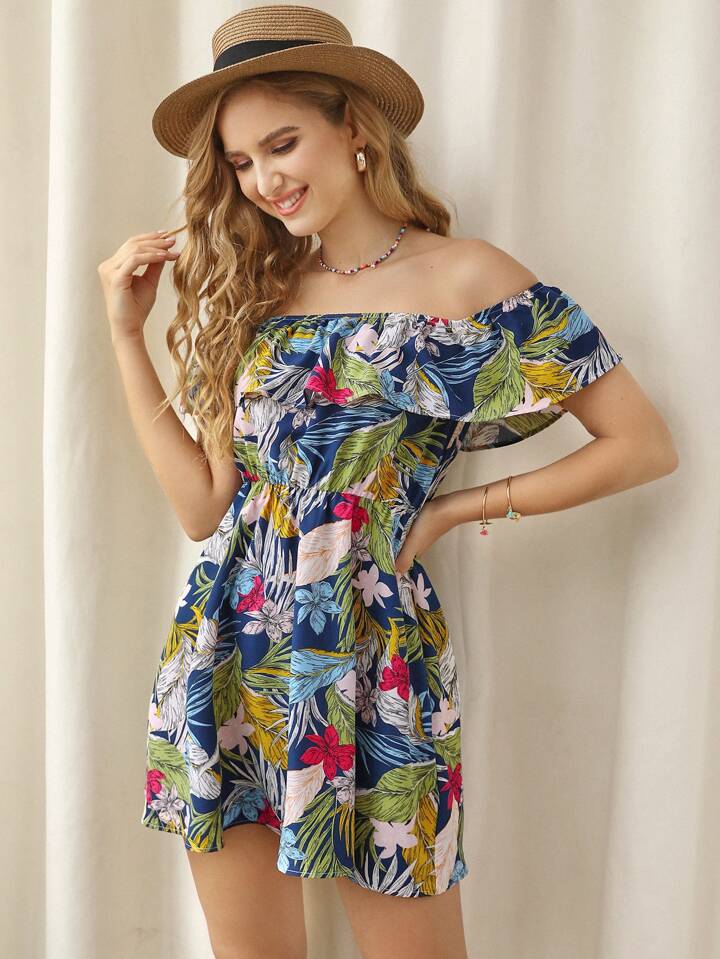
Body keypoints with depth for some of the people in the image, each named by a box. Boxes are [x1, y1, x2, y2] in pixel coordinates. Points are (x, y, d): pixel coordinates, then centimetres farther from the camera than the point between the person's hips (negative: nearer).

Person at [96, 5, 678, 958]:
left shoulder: (465, 279, -6)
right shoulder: (256, 295, 7)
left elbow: (644, 444, -6)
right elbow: (207, 507, 2)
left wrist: (460, 507, -6)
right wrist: (128, 335, 2)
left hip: (368, 657, -4)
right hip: (228, 654, 4)